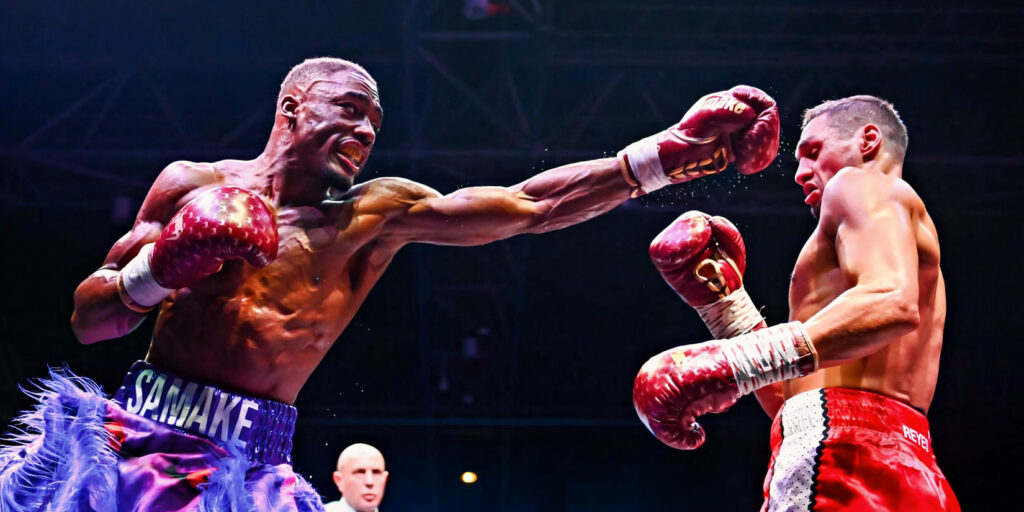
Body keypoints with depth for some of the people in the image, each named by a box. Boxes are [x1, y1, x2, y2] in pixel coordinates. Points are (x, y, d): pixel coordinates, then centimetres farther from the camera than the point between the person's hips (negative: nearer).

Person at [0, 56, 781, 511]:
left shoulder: (377, 215, 7)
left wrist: (671, 154, -6)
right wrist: (157, 270, -12)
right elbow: (87, 321, 9)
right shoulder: (193, 185, 6)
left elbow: (527, 205, -1)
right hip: (144, 434, 0)